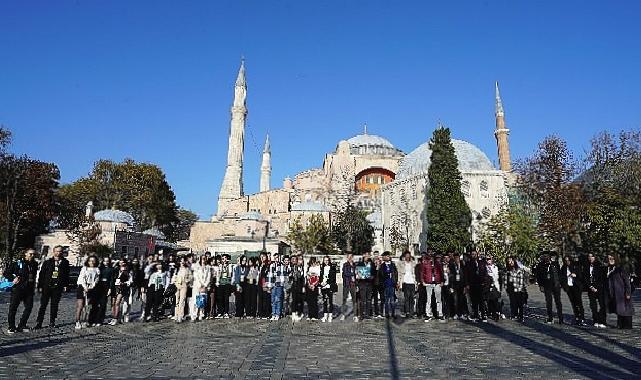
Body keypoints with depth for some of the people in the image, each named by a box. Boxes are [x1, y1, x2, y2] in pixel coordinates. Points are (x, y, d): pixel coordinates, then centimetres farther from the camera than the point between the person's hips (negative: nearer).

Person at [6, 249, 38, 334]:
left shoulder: (34, 264, 9)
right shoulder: (17, 263, -4)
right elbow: (6, 273, 2)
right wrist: (13, 279, -12)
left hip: (29, 290, 4)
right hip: (18, 289, -4)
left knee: (29, 307, 2)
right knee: (13, 308, 1)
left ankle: (21, 326, 13)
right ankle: (11, 327, 12)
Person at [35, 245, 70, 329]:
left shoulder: (65, 262, 6)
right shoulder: (47, 262, 3)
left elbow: (66, 275, 10)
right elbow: (41, 274, 3)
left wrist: (65, 285, 3)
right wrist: (40, 286, -2)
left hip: (58, 288, 1)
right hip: (46, 287, -1)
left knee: (54, 306, 7)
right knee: (43, 305, 0)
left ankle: (52, 322, 16)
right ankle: (39, 322, 7)